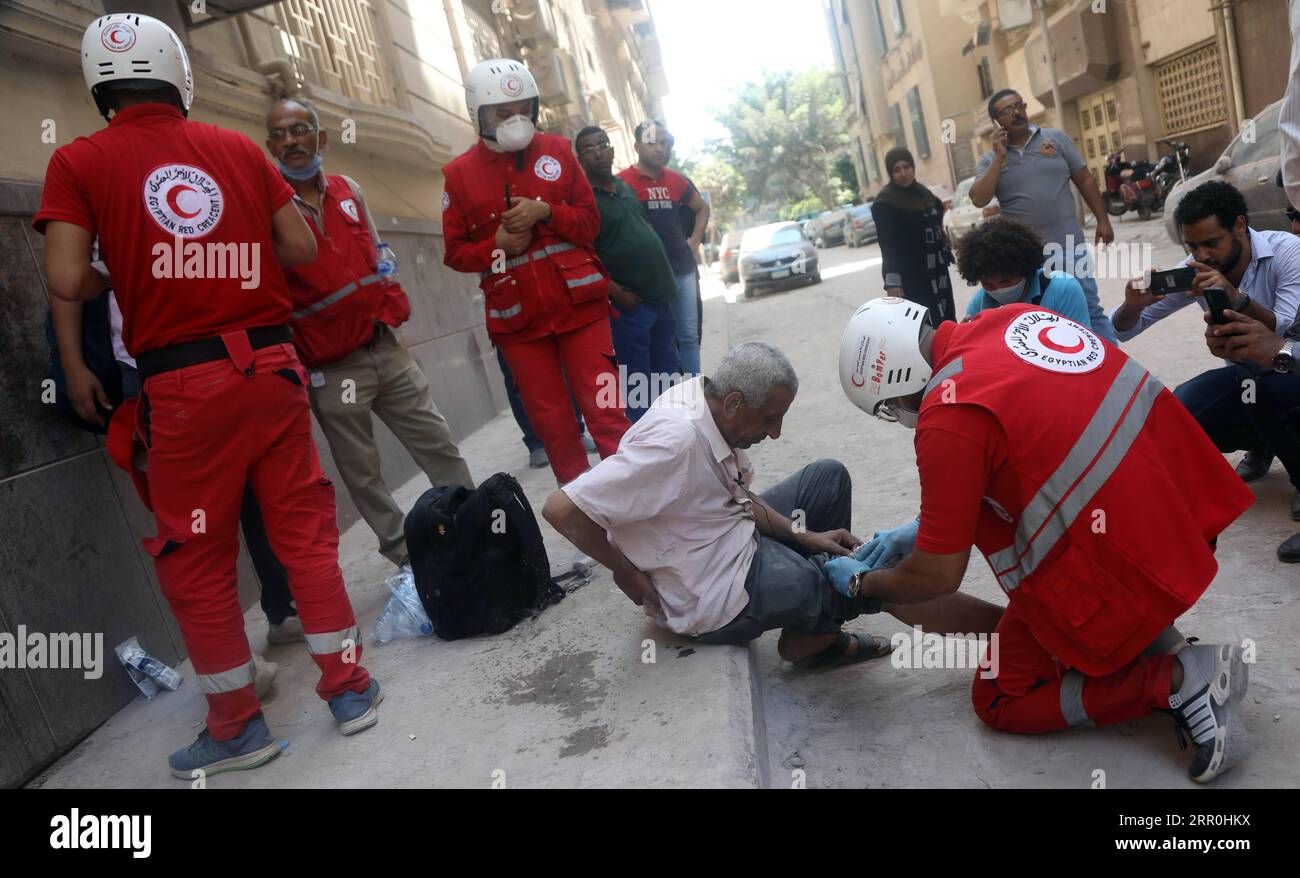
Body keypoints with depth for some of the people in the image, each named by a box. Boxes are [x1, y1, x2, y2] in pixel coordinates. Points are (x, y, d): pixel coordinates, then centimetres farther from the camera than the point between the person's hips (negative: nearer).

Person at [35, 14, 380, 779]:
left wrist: (120, 280, 13)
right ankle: (349, 686, 20)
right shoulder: (239, 148, 7)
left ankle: (238, 724, 20)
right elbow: (302, 247, 7)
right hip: (271, 363, 3)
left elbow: (68, 281, -8)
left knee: (197, 556, 10)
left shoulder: (79, 162, 0)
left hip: (183, 384, -2)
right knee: (305, 527, 13)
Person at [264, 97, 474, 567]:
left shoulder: (349, 192, 10)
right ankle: (406, 555, 16)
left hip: (386, 348, 5)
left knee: (438, 444, 9)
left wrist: (392, 309, 10)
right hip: (330, 369, -5)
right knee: (362, 475, 4)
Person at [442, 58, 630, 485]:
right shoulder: (459, 173, 2)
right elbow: (455, 252, 6)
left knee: (606, 412, -2)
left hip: (579, 304, 0)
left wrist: (545, 212, -13)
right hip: (518, 319, 1)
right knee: (552, 424, 7)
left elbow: (590, 220, 5)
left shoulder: (557, 150, 5)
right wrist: (496, 246, -13)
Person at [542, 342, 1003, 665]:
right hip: (717, 600, -10)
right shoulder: (675, 440, -32)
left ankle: (811, 636, 13)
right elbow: (561, 509, -33)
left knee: (828, 477, 18)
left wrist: (802, 534, -1)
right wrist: (628, 574, -20)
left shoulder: (701, 396, -5)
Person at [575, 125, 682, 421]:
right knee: (637, 381, -3)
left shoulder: (626, 187, 15)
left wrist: (663, 280, 17)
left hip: (660, 295, 8)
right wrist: (616, 292, -21)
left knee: (668, 370, 16)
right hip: (628, 302, -8)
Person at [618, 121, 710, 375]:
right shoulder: (623, 182, -7)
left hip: (684, 270, 6)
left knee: (689, 335, 10)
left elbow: (702, 207, 27)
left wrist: (695, 242, 14)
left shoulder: (675, 180, 12)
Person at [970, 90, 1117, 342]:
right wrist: (999, 157, -12)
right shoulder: (989, 160, 4)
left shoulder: (1056, 138, 6)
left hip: (1068, 245, 0)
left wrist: (1102, 221, 4)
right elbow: (979, 199, -12)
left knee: (1090, 310, 3)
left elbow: (1085, 180, 8)